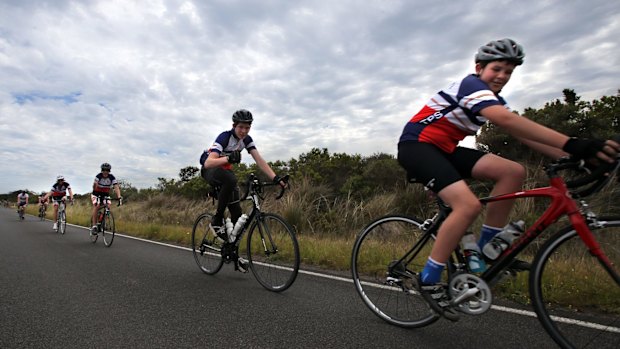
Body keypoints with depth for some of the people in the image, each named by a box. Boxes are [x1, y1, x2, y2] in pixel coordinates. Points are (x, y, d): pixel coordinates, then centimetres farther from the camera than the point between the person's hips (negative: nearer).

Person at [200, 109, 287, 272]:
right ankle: (217, 220, -24)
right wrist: (229, 158, -56)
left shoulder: (247, 140, -8)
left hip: (225, 171, 6)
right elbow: (208, 163, -38)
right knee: (231, 179, -41)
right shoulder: (224, 137, -26)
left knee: (237, 211, -5)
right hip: (209, 170, -6)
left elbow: (259, 160, -15)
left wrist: (276, 178, -29)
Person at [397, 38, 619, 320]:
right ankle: (429, 279, -15)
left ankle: (484, 249, 1)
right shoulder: (471, 85, -15)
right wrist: (573, 145, -38)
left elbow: (525, 135, 6)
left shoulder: (493, 100, 14)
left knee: (513, 172, -7)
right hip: (416, 145, -8)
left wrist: (571, 157, -7)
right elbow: (508, 121, -33)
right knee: (469, 204, -27)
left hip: (444, 149, 9)